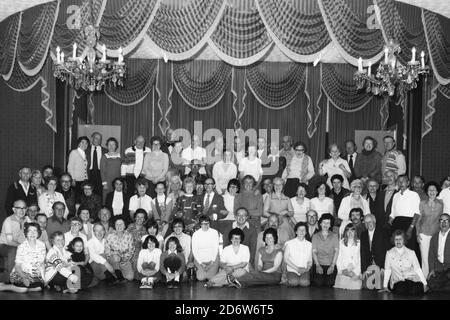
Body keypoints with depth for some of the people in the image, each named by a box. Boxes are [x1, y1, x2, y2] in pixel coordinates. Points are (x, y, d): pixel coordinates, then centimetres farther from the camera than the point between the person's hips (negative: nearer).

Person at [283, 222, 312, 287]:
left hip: (304, 271, 1)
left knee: (305, 283, -30)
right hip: (292, 270, -1)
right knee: (294, 282, -30)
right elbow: (286, 259, 1)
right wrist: (297, 268, -9)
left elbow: (310, 261, 12)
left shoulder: (309, 245, 9)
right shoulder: (289, 244, 2)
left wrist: (307, 268, -10)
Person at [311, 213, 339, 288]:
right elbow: (314, 252, 4)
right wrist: (318, 265, -9)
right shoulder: (315, 236, 10)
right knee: (318, 283, -18)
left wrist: (332, 265, -8)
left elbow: (336, 251, 3)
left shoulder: (334, 236, 10)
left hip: (330, 265, 0)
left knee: (329, 283, -16)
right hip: (319, 264, 0)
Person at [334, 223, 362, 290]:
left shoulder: (359, 243, 6)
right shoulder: (342, 242, 13)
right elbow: (339, 257, 11)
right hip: (342, 273, 1)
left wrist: (356, 273, -5)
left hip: (355, 273, -1)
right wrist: (341, 270, -1)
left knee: (355, 289, -15)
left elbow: (360, 258, 3)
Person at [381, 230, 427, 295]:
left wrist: (424, 284, -3)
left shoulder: (411, 253, 8)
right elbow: (387, 270, 7)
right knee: (400, 290, -35)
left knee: (414, 291, -29)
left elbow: (417, 268, 5)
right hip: (397, 281, -2)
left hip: (411, 279, 2)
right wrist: (385, 286, 3)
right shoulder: (389, 253, 7)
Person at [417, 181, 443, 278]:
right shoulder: (422, 203, 1)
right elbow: (418, 219, 5)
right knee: (424, 258, -4)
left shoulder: (440, 204, 3)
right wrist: (417, 234, 0)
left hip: (436, 234, 1)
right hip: (424, 233, -1)